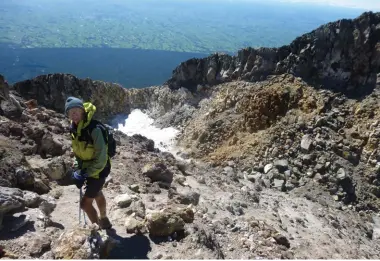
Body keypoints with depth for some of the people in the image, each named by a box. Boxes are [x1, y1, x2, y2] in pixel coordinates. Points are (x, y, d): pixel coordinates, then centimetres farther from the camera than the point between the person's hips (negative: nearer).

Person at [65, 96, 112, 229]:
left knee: (85, 203, -3)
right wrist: (77, 170, 2)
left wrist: (85, 174, -27)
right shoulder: (74, 128, -4)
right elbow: (77, 151, 10)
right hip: (87, 169, 9)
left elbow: (101, 158, -30)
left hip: (98, 171, -9)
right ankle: (104, 221, 51)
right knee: (97, 194, 27)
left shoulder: (94, 129, -30)